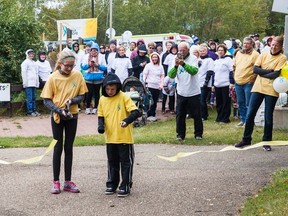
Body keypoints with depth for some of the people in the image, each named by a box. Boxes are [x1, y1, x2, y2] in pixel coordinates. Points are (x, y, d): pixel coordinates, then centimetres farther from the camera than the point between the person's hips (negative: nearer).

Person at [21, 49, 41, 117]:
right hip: (29, 83, -7)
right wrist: (25, 82, -14)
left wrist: (37, 82, 16)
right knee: (29, 98, -8)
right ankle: (29, 112, -7)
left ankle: (34, 110, 14)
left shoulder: (34, 63, 21)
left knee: (34, 98, 9)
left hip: (34, 83, 7)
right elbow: (23, 73, -7)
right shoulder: (25, 62, -1)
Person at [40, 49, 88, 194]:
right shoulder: (53, 78, -12)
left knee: (69, 148, 9)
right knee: (58, 148, 3)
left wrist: (72, 101, -20)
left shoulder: (77, 76, -6)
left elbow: (81, 95, 0)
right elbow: (46, 100, -9)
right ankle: (56, 182, 11)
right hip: (57, 117, -2)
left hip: (72, 116, 2)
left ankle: (68, 181, 15)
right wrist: (60, 110, -22)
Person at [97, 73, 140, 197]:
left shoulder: (124, 97, -11)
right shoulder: (102, 99, 3)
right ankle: (111, 184, 27)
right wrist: (101, 125, -7)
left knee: (126, 162, 4)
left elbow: (135, 112, -17)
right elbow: (101, 115, 13)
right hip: (110, 137, 5)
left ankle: (126, 186, 12)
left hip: (124, 137, -5)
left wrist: (127, 120, -34)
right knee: (112, 162, 16)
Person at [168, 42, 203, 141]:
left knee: (196, 115, 6)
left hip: (193, 92, -3)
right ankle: (180, 134, 14)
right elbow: (171, 75, -8)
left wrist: (183, 64, -39)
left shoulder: (193, 58, -8)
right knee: (180, 115, 4)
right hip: (181, 92, 3)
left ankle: (198, 134, 18)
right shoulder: (176, 60, 2)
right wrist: (176, 66, -26)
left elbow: (194, 71, -26)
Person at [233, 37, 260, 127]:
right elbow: (234, 66, 22)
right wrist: (235, 76, 13)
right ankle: (242, 120, 23)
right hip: (238, 82, 6)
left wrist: (252, 78, -12)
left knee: (248, 104, -3)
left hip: (248, 83, -6)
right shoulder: (238, 53, 13)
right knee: (240, 103, 13)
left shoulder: (255, 54, -8)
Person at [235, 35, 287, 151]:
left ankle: (266, 141, 16)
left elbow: (275, 75, -16)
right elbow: (255, 69, -5)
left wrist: (262, 72, -7)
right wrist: (269, 71, -13)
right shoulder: (264, 55, 6)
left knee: (268, 117, 3)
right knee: (250, 114, 3)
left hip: (271, 90, -3)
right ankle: (246, 139, 15)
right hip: (258, 88, 3)